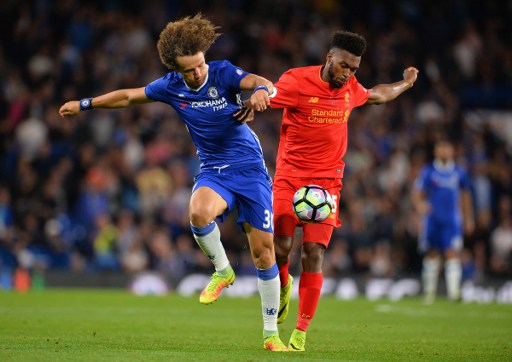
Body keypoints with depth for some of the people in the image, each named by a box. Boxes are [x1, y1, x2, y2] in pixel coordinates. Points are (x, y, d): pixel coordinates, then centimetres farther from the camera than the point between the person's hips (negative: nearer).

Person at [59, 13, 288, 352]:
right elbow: (129, 96, 13)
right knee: (198, 211, -35)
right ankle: (223, 271, -7)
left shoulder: (223, 73, -13)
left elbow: (262, 83, -30)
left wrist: (260, 90, -55)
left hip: (249, 168, -2)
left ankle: (271, 333, 10)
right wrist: (84, 104, 19)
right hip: (213, 171, 2)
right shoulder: (171, 86, -2)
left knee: (263, 251, -4)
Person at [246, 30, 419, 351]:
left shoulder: (350, 88, 7)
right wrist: (255, 99, -41)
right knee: (282, 246, -15)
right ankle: (284, 285, 24)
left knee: (314, 253, -10)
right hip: (290, 177, -2)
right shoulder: (298, 81, -10)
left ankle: (301, 332, -3)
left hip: (327, 180, 3)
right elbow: (260, 98, -18)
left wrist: (406, 84, 42)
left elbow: (376, 95, 29)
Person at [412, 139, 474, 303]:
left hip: (452, 221, 0)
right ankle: (429, 290, 20)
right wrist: (419, 205, -26)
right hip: (432, 220, 0)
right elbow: (417, 193, -4)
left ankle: (454, 290, -18)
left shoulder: (459, 173, 7)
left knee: (453, 253, -13)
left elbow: (465, 196, 19)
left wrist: (468, 219, 22)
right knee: (432, 255, 6)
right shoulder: (427, 172, 1)